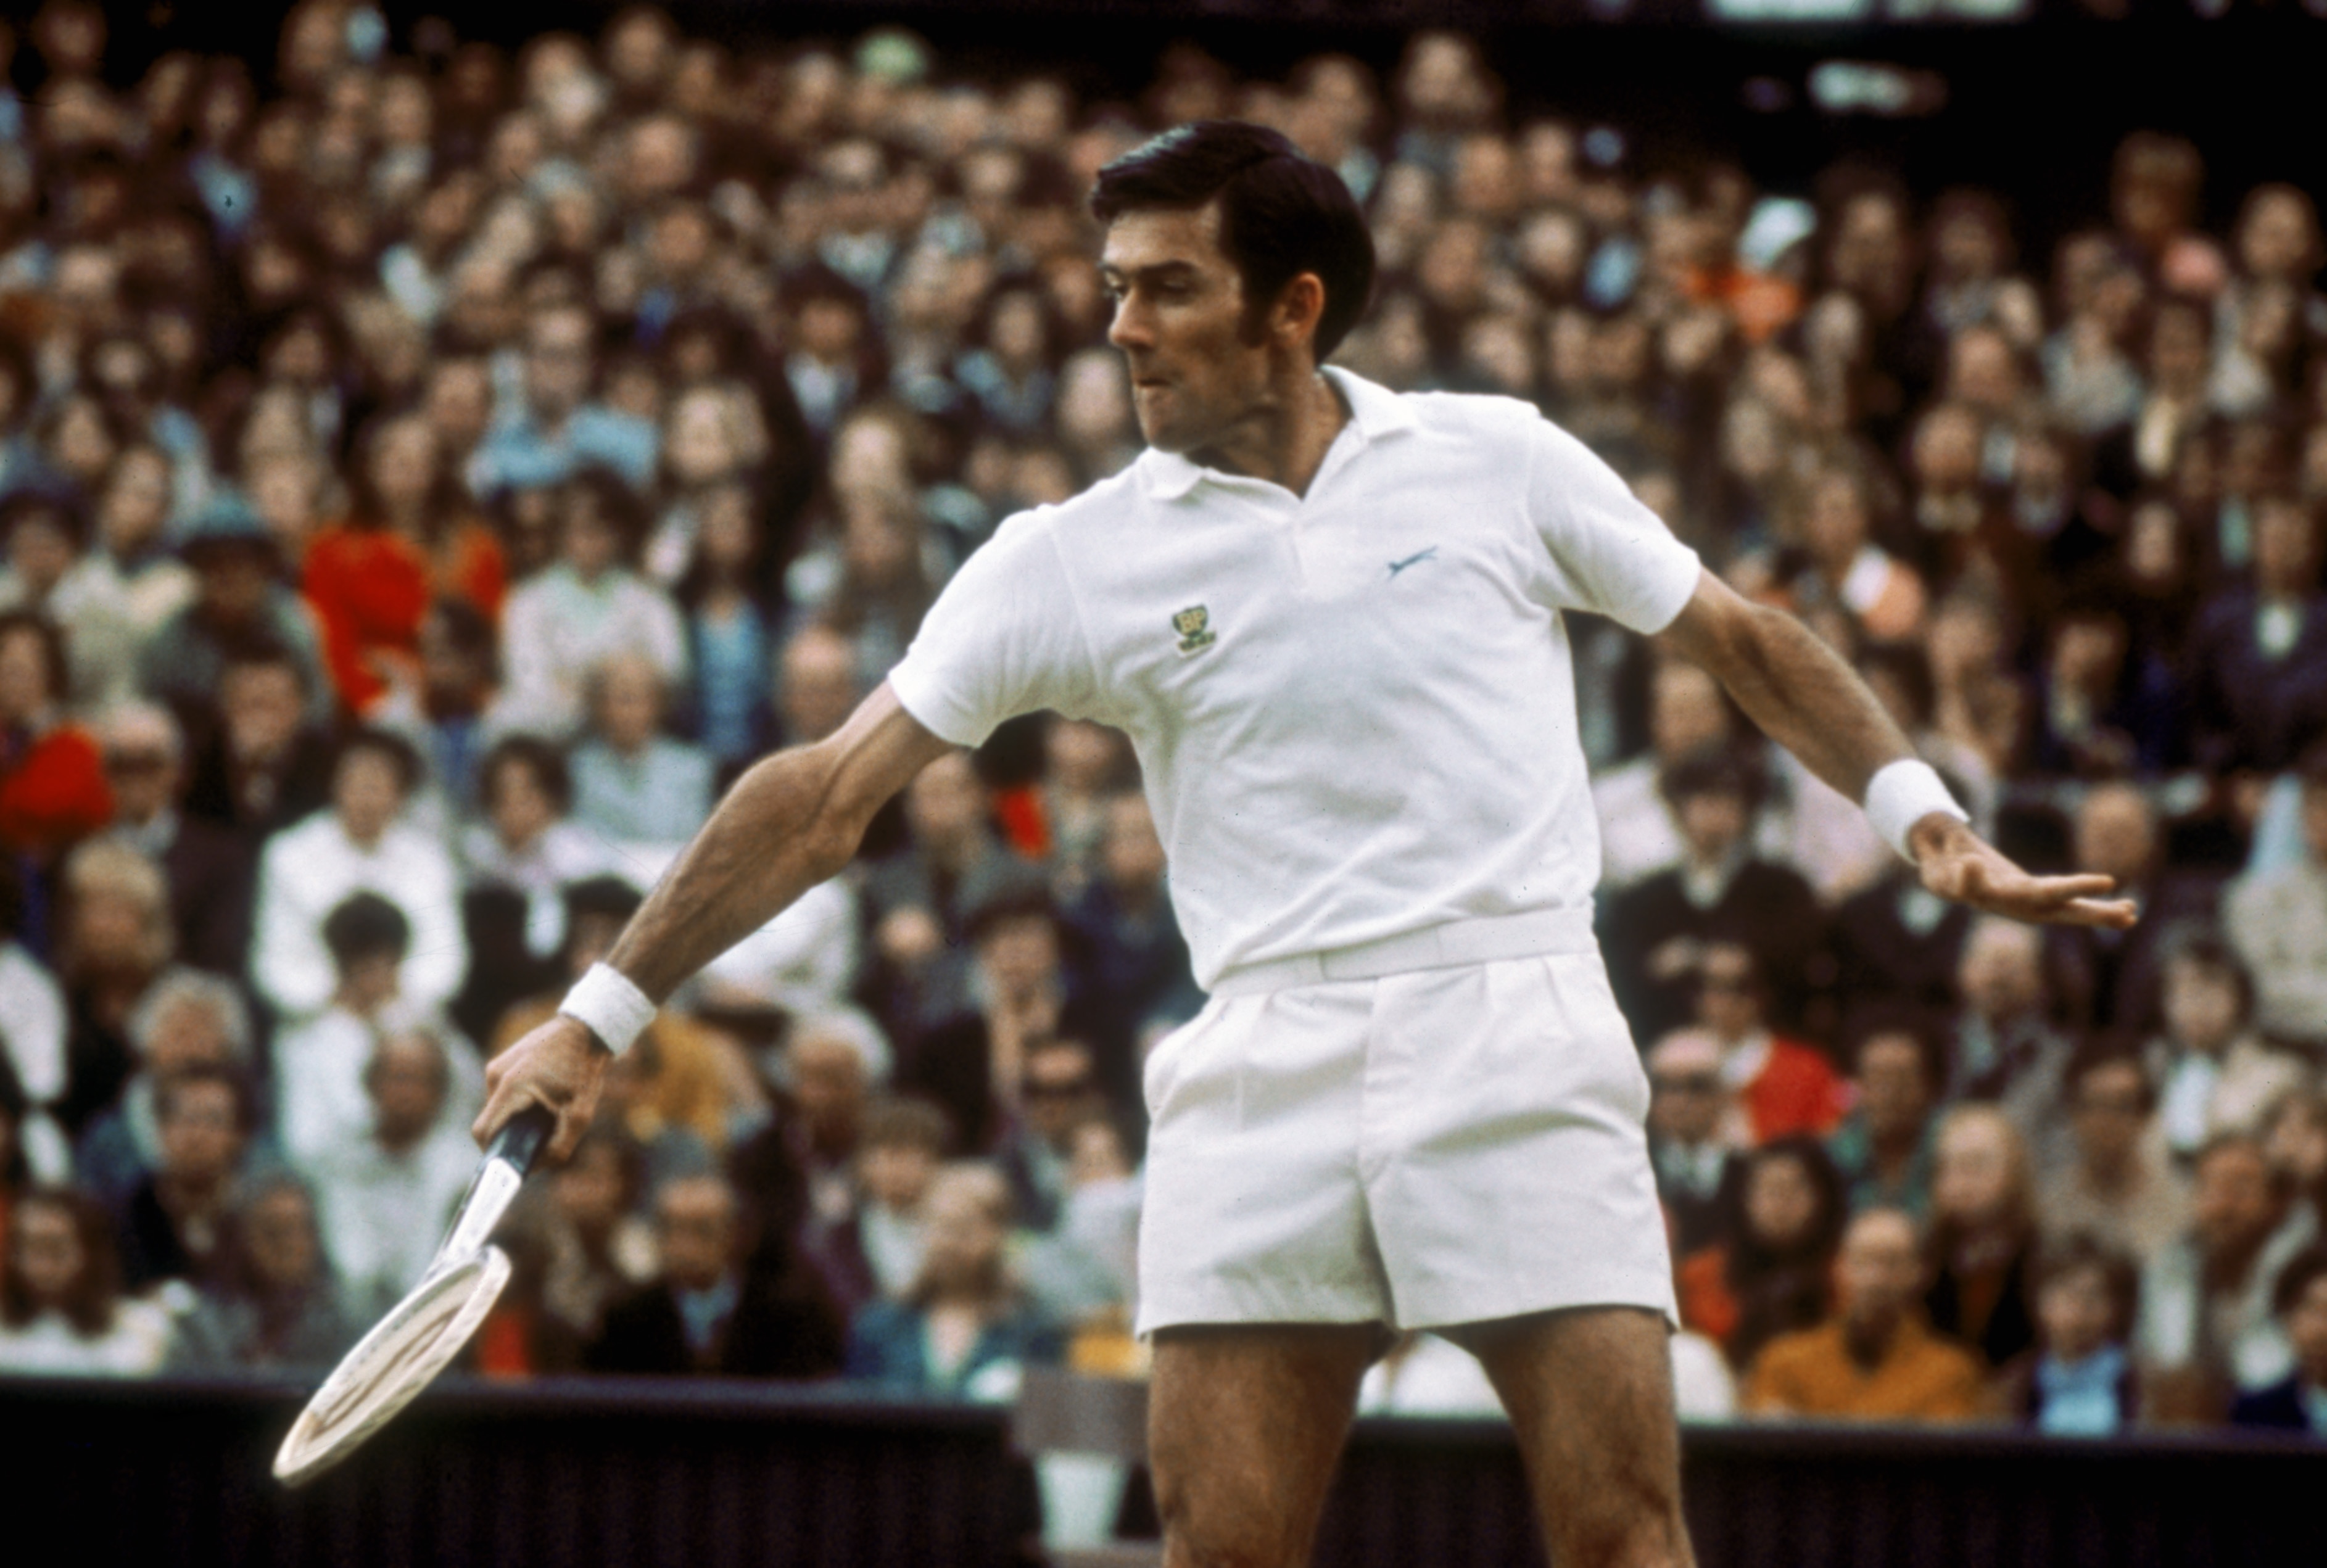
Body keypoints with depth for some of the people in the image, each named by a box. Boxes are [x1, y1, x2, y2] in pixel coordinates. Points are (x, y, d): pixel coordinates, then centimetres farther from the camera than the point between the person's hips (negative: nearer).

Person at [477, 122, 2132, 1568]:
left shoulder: (1497, 462, 6)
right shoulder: (1074, 560, 6)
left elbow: (1743, 638, 16)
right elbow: (827, 794, 4)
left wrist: (1921, 811, 4)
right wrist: (601, 1015, 0)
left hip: (1519, 1050, -1)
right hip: (1264, 1082, 1)